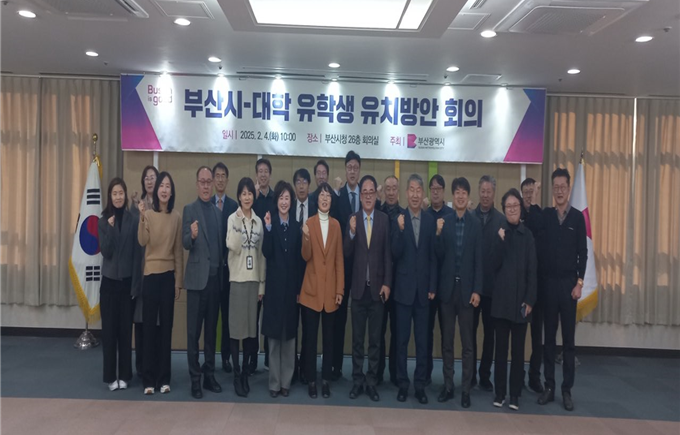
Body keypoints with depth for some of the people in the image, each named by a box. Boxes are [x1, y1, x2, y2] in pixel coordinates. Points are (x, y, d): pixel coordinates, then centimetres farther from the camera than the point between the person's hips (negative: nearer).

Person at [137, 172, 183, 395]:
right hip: (150, 275, -1)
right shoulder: (148, 214, -2)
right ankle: (149, 379, 12)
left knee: (166, 326, 7)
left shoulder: (176, 217, 3)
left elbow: (179, 250, 5)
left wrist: (179, 280, 4)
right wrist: (142, 217, -32)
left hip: (168, 276, 2)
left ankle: (164, 378, 16)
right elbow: (142, 241, -19)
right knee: (149, 326, 3)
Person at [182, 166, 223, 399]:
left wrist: (223, 269, 7)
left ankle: (209, 375, 21)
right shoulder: (189, 209, -3)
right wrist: (192, 235, -31)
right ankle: (195, 378, 10)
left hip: (215, 277, 5)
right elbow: (185, 243, -11)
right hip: (198, 277, -5)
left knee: (211, 329, 12)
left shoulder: (218, 212, 13)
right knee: (194, 331, 2)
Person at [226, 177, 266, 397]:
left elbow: (262, 254, 11)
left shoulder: (258, 221, 10)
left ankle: (246, 374, 18)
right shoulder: (233, 218, -2)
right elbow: (233, 247, -14)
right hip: (237, 279, -4)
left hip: (254, 279, 4)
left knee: (251, 327, 7)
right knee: (236, 327, 0)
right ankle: (236, 376, 8)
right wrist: (238, 225, -20)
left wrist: (262, 284, 9)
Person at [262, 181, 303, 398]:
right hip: (274, 284, -2)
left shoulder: (296, 227, 6)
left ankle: (286, 382, 17)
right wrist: (268, 228, -21)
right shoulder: (270, 224, -2)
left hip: (291, 285, 2)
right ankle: (274, 382, 13)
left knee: (289, 335, 7)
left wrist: (300, 288, 4)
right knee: (273, 334, 3)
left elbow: (299, 259, 6)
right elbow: (266, 252, -12)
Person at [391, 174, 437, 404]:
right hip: (403, 287, -1)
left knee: (422, 339, 8)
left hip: (423, 288, 1)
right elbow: (395, 254, -9)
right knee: (402, 339, 7)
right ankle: (403, 383, 19)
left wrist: (433, 287, 1)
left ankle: (420, 384, 19)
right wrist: (400, 230, -24)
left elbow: (433, 256, 3)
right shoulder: (398, 219, -4)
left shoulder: (431, 220, 1)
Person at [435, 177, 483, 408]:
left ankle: (466, 389, 13)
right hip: (447, 287, 2)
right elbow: (439, 256, 0)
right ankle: (448, 386, 20)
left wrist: (477, 290, -7)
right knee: (447, 341, 10)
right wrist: (438, 233, -15)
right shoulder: (443, 221, 2)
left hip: (466, 288, -1)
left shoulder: (476, 224, -1)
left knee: (467, 343, 5)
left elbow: (479, 260, -2)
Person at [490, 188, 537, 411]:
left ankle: (515, 394, 16)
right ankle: (500, 391, 16)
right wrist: (500, 240, -17)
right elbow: (494, 264, -5)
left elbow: (532, 270, 1)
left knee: (518, 349, 6)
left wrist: (530, 300, -5)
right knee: (500, 347, 7)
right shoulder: (498, 232, 1)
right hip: (501, 298, 0)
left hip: (520, 299, 0)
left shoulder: (527, 235, 2)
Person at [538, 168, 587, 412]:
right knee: (549, 337, 8)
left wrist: (579, 283, -6)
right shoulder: (545, 215, 3)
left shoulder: (577, 217, 0)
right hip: (548, 282, 1)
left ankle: (567, 389, 14)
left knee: (568, 338, 6)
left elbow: (583, 253, 0)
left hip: (569, 283, -1)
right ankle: (549, 386, 16)